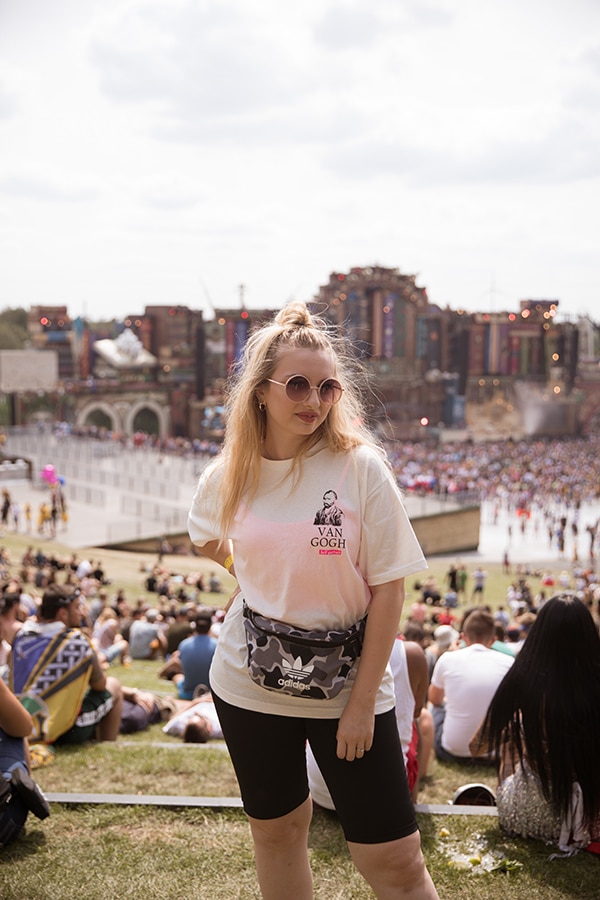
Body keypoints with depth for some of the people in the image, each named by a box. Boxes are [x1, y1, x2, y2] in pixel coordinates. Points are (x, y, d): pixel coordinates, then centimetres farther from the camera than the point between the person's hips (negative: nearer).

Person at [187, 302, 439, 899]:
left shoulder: (360, 467, -13)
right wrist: (261, 578, 7)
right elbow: (207, 539, 20)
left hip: (347, 683, -3)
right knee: (276, 832, 18)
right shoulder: (227, 476, -4)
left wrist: (362, 701, -13)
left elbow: (389, 589, -12)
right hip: (251, 683, 3)